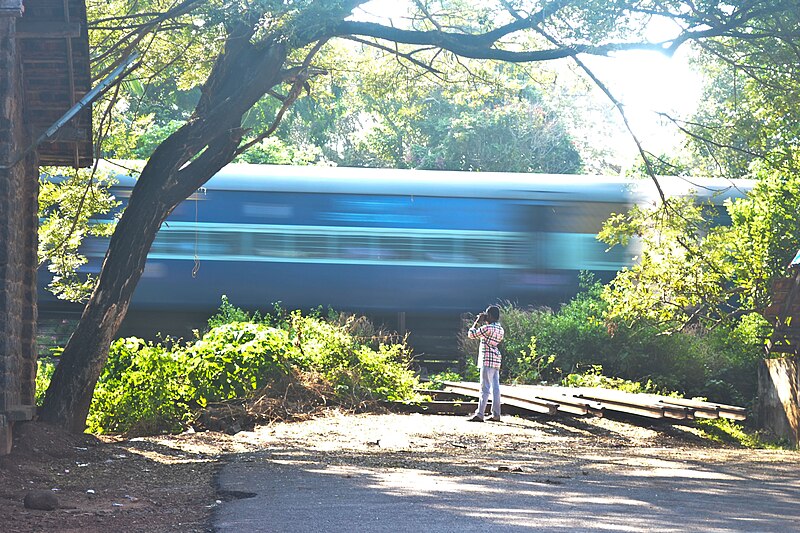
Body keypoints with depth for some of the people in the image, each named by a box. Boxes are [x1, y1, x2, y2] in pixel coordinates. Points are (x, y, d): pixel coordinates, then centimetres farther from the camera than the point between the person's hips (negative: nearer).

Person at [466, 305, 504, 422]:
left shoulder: (487, 328, -14)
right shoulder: (500, 329, 13)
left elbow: (471, 334, -8)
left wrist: (477, 322, 2)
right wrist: (483, 323, 22)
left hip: (487, 360, -9)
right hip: (496, 359, 9)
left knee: (485, 388, -8)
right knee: (495, 387, 8)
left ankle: (479, 415, -8)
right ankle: (496, 414, 8)